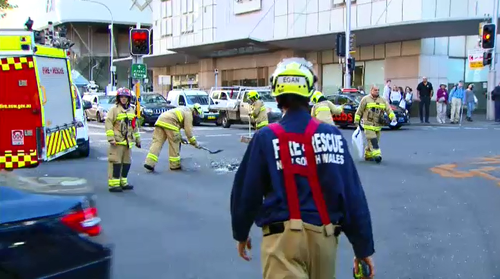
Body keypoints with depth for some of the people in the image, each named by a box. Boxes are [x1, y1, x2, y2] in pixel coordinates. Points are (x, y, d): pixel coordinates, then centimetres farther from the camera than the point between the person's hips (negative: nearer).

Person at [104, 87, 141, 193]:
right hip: (117, 141, -7)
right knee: (116, 162, -8)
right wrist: (111, 138, -18)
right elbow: (108, 123, -11)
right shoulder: (114, 109, -4)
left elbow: (135, 126, 24)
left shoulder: (131, 110, 17)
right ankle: (113, 184, -5)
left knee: (127, 162, 11)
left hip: (128, 142, 7)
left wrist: (137, 139, 24)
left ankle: (123, 182, 21)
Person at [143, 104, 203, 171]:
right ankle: (175, 165, 9)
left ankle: (149, 163, -10)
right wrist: (194, 142, 8)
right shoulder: (188, 113, 4)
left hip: (160, 120, 9)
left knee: (157, 142, 0)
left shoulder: (184, 110, 32)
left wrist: (180, 138, 42)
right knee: (174, 143, 3)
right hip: (169, 123, -9)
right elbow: (188, 130, -1)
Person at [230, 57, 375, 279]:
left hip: (284, 234, -4)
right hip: (324, 235, 4)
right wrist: (364, 247, 8)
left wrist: (240, 233, 16)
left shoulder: (266, 138, -6)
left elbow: (247, 191, -1)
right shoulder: (333, 135, 0)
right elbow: (353, 195, 1)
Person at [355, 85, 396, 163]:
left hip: (378, 126, 5)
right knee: (372, 140, -16)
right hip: (368, 125, -5)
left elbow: (388, 109, 4)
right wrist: (357, 121, 3)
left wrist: (393, 117, -13)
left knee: (375, 141, 11)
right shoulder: (365, 99, -2)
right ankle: (377, 154, -22)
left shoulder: (382, 100, 11)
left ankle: (368, 155, 26)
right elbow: (359, 111, 2)